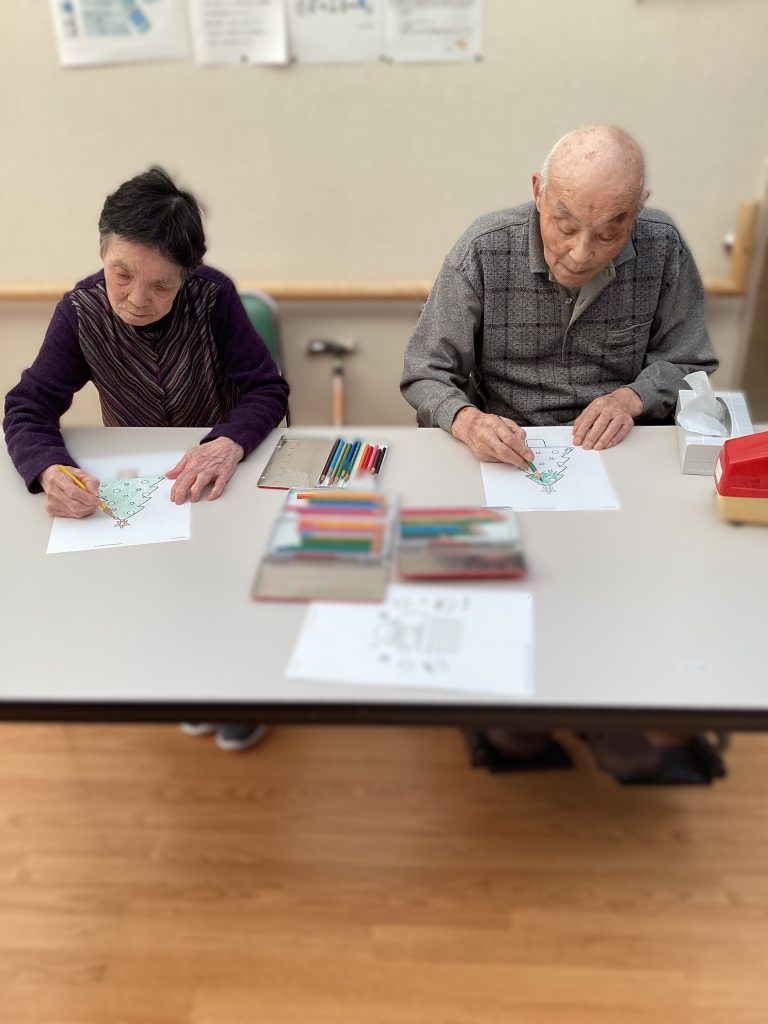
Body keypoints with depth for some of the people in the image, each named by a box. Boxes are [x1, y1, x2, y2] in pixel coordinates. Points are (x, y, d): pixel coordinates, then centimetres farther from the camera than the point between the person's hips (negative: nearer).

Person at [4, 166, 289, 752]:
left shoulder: (213, 296, -19)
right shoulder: (82, 312, -13)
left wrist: (230, 443, -39)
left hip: (216, 471, -1)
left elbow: (267, 390, -18)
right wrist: (49, 469, -36)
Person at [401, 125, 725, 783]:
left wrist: (632, 396, -14)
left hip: (616, 454, 2)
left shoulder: (664, 249, -3)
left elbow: (688, 362, 8)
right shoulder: (484, 251, -9)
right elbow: (425, 373, -7)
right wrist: (466, 420, -29)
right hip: (503, 453, -1)